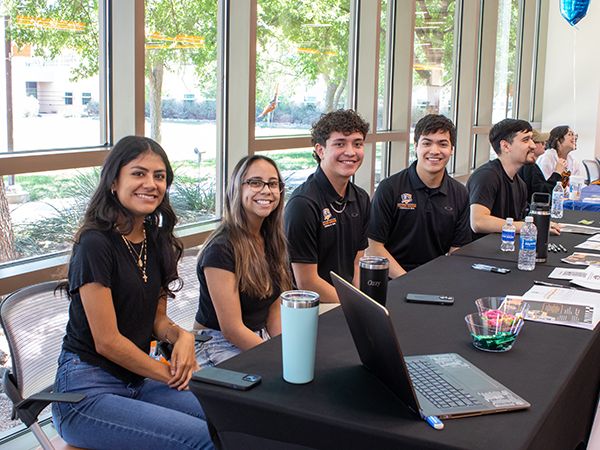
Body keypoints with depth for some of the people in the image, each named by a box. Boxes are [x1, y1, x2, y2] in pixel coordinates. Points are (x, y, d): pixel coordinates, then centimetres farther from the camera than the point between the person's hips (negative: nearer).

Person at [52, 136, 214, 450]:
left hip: (137, 382, 8)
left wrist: (181, 336, -8)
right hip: (87, 391, -8)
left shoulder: (156, 240, 7)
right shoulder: (95, 244, -17)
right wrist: (169, 375, -7)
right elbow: (107, 341, -17)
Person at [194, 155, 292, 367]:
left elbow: (274, 310, 10)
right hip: (218, 347, -7)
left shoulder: (272, 241, 5)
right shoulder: (221, 248, -18)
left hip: (260, 341, 7)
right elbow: (232, 329, -18)